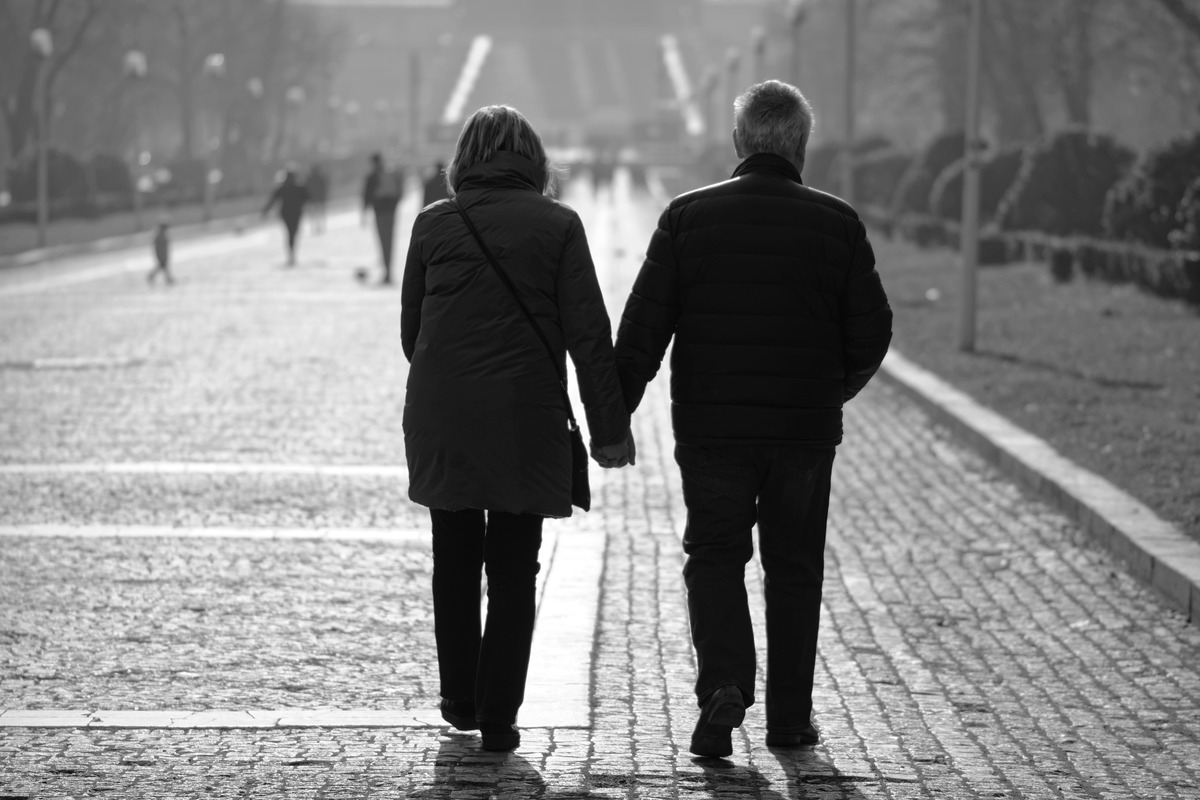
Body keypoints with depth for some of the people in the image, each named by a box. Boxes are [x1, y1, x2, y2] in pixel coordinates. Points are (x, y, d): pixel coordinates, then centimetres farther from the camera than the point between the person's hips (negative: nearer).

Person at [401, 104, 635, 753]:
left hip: (441, 422, 1)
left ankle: (460, 700, 23)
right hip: (526, 423, -1)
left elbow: (411, 329, 6)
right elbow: (588, 333, -6)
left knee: (455, 559, 16)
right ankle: (498, 716, 5)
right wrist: (609, 427, -3)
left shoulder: (434, 224, 2)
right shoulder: (557, 225, -2)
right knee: (513, 568, 6)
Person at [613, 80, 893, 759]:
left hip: (711, 426, 0)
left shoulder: (688, 216, -3)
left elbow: (643, 326, -6)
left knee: (714, 555, 10)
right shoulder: (838, 224, -2)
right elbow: (871, 332, 0)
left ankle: (724, 683, -11)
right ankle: (790, 716, 17)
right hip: (807, 429, 1)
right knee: (794, 567, 12)